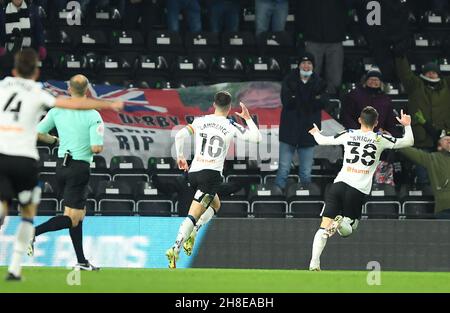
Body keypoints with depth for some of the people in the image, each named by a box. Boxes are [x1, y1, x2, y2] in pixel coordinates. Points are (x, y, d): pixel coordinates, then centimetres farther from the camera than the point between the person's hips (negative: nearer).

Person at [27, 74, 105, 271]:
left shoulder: (57, 110, 2)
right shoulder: (93, 116, -11)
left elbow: (38, 133, 4)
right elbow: (96, 148, -18)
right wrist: (96, 148, 6)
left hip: (61, 165, 6)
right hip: (80, 168, -6)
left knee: (79, 214, 16)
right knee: (72, 219, -3)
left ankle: (81, 261, 17)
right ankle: (33, 233, -23)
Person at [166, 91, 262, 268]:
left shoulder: (201, 121, 9)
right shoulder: (231, 126, 0)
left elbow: (179, 136, 3)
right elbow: (257, 138, 3)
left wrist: (180, 157, 18)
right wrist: (248, 118, 17)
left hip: (193, 172, 5)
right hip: (211, 174, -5)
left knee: (215, 204, 27)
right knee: (193, 216, -8)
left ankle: (192, 233, 9)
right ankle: (175, 248, -21)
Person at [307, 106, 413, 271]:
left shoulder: (348, 135, 10)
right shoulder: (380, 139, 6)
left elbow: (323, 140, 22)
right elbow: (409, 142, 13)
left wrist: (316, 132, 43)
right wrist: (407, 125, 30)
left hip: (340, 183, 1)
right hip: (359, 190, -1)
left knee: (324, 227, 1)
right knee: (347, 231, 12)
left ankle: (314, 263, -19)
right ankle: (342, 222, -25)